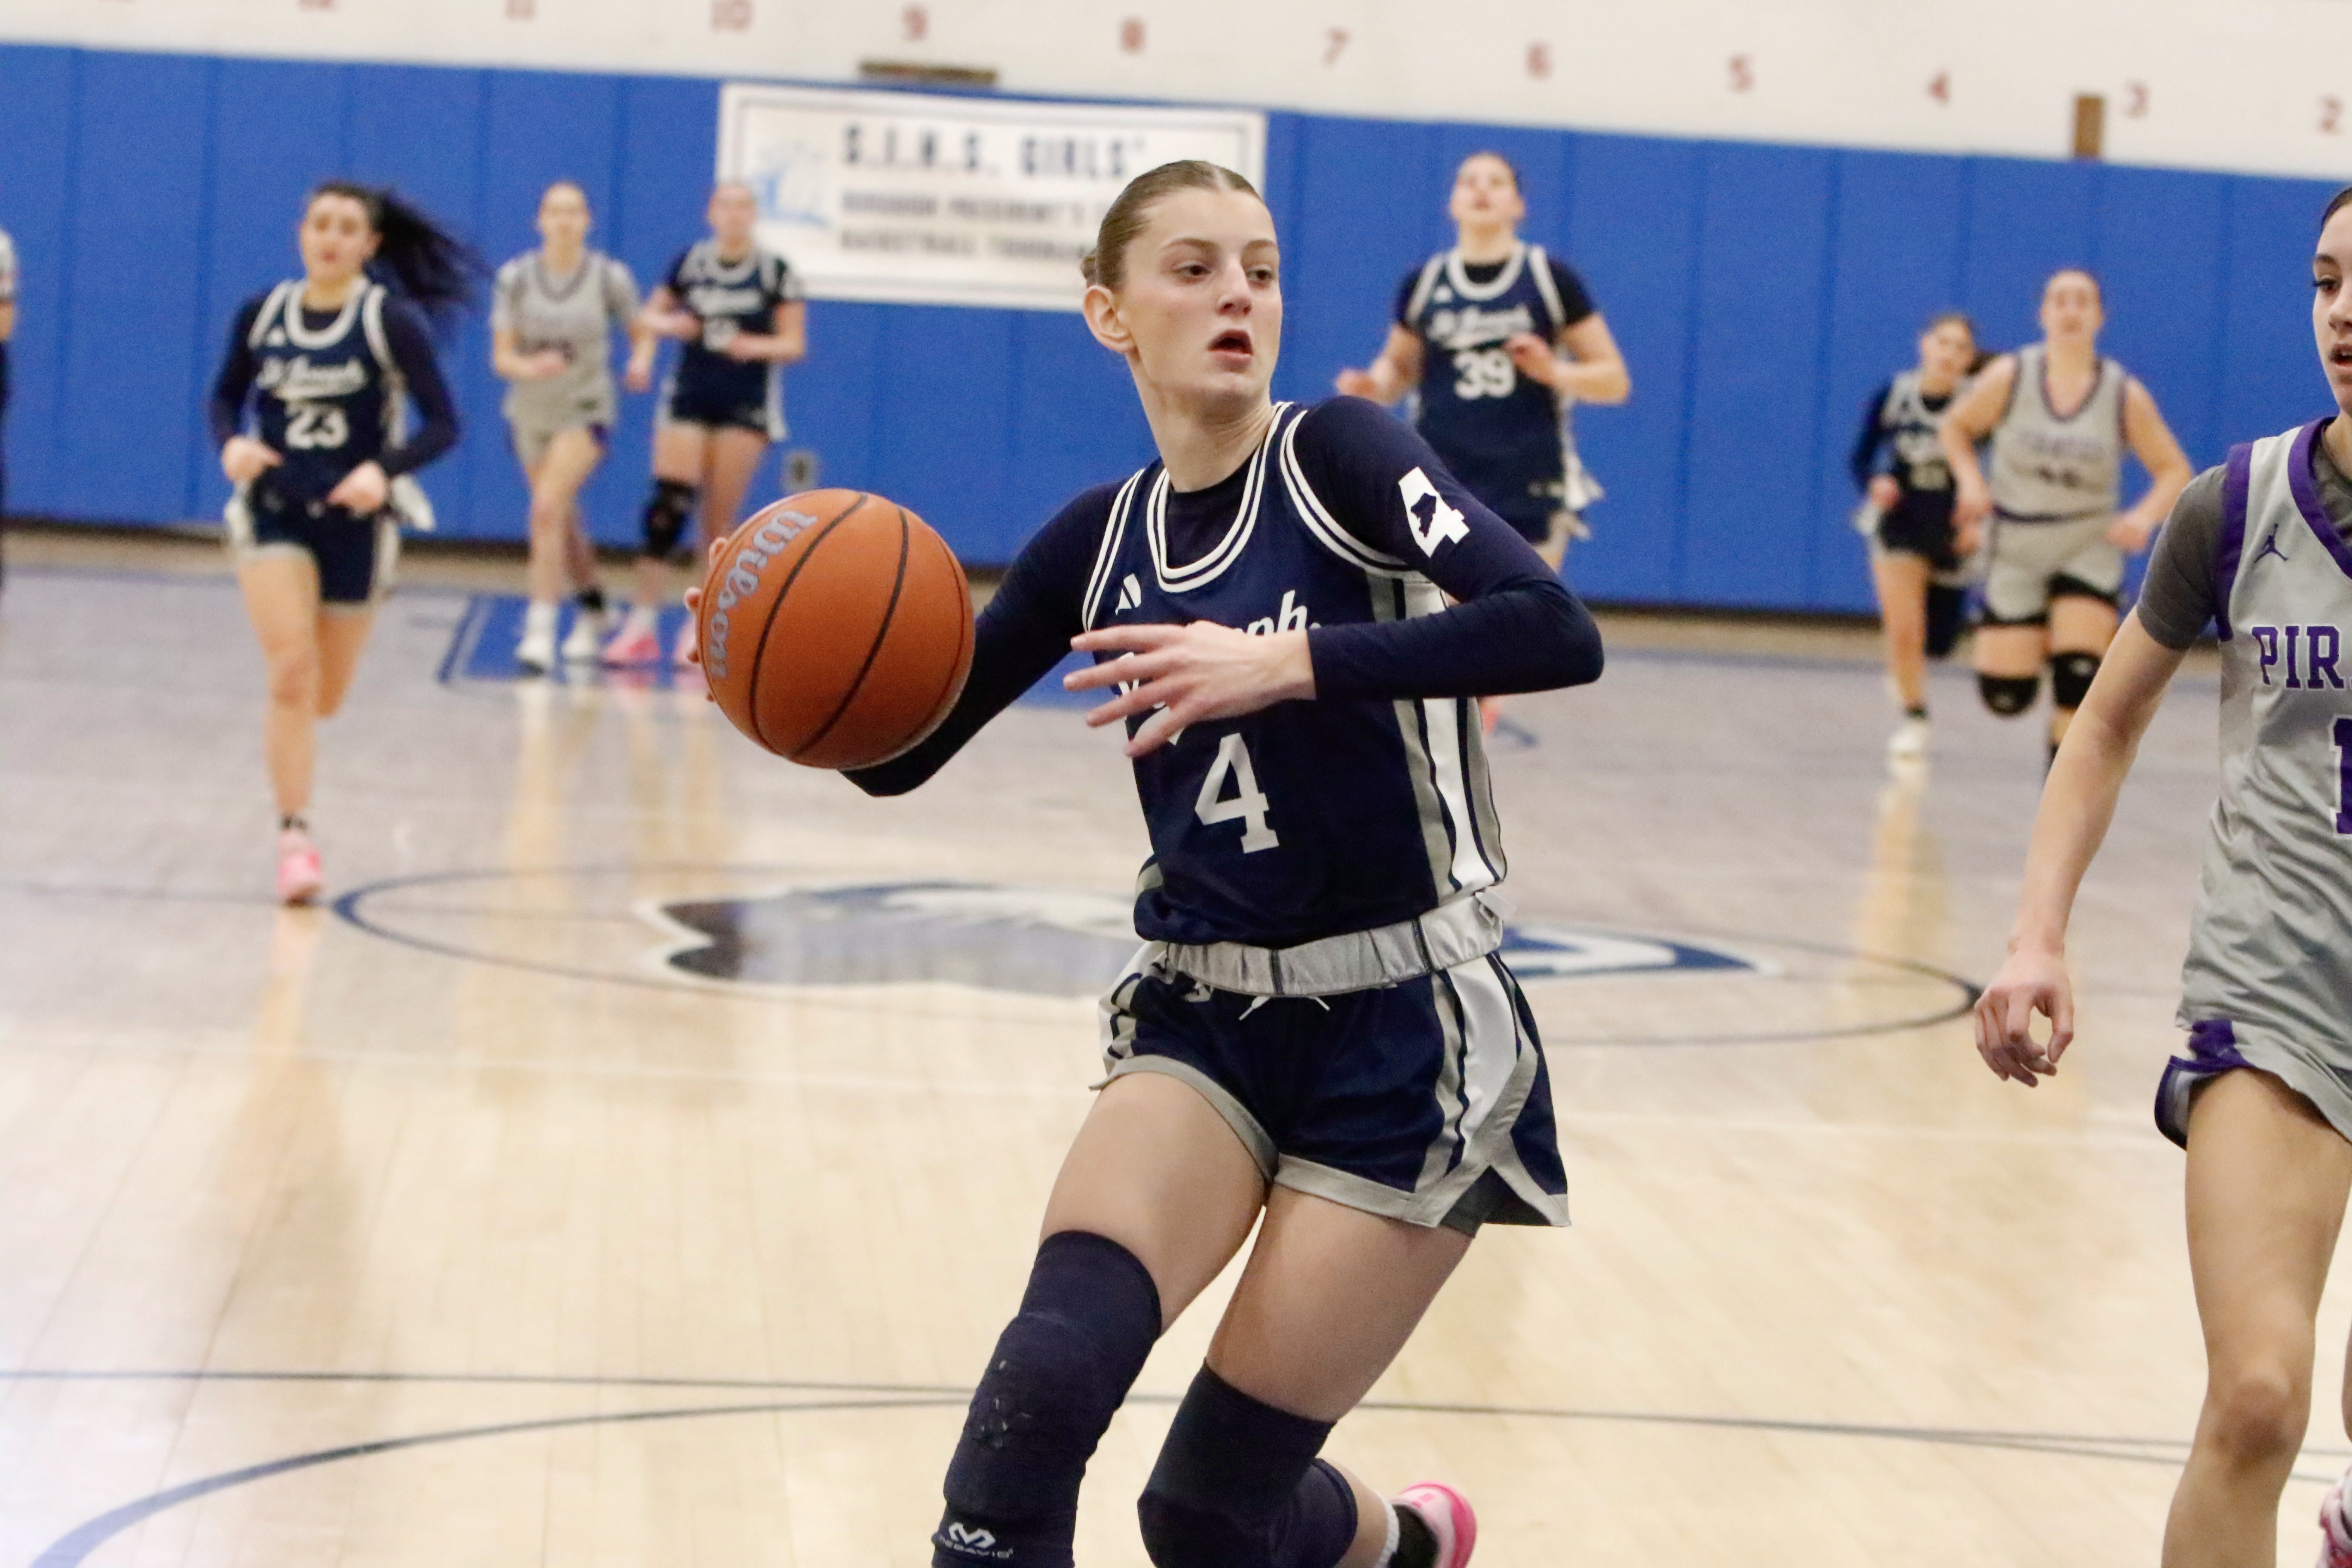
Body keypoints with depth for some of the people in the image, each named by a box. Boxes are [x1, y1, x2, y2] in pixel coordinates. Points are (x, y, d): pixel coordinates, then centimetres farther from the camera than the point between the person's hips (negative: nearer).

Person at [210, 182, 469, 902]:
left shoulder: (394, 321, -10)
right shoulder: (261, 315, -2)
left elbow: (443, 424, -10)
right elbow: (226, 396, 11)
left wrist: (384, 470, -27)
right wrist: (231, 444, -12)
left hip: (356, 519, 0)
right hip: (274, 513, 0)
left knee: (323, 696, 12)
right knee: (292, 669, -19)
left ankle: (284, 727, 50)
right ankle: (294, 840, -14)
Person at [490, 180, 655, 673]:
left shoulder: (610, 278, -9)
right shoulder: (515, 278, -5)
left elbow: (642, 333, 5)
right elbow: (501, 357, -7)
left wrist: (641, 361, -17)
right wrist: (530, 367, -29)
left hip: (586, 411, -4)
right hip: (531, 411, 4)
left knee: (548, 507, -23)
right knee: (564, 522, 17)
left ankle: (540, 630, -23)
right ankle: (592, 610, 40)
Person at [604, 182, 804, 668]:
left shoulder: (774, 272, -2)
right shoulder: (689, 263, 3)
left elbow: (794, 344, -1)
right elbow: (651, 314, 14)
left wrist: (755, 347, -20)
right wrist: (669, 325, -9)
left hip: (746, 406, -1)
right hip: (689, 396, 1)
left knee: (719, 522, 1)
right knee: (667, 507, -10)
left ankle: (704, 625, 15)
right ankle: (642, 624, -7)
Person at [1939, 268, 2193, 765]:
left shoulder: (2125, 395, -8)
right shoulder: (2009, 378, -9)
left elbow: (2174, 471, -1)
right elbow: (1956, 427, 8)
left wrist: (2144, 517, -20)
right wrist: (1971, 483, -10)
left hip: (2090, 548, 0)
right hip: (2016, 547, 0)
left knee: (2078, 683, -15)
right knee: (2005, 697, -2)